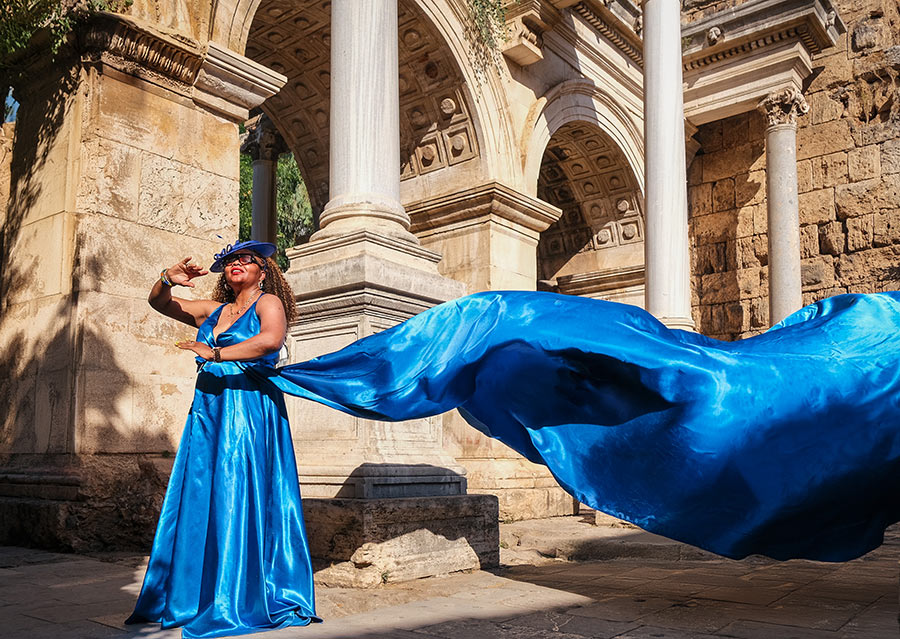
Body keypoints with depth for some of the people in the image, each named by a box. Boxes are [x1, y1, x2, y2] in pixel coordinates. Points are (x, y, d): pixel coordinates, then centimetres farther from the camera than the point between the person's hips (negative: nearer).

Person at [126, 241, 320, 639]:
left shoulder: (268, 302, 3)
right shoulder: (213, 311, 20)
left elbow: (271, 339, -18)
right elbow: (158, 303, 24)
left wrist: (217, 354, -21)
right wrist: (168, 279, 2)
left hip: (249, 409, -6)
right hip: (207, 411, 6)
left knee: (239, 501, -8)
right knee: (197, 500, 4)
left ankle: (243, 604, -3)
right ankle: (191, 595, 13)